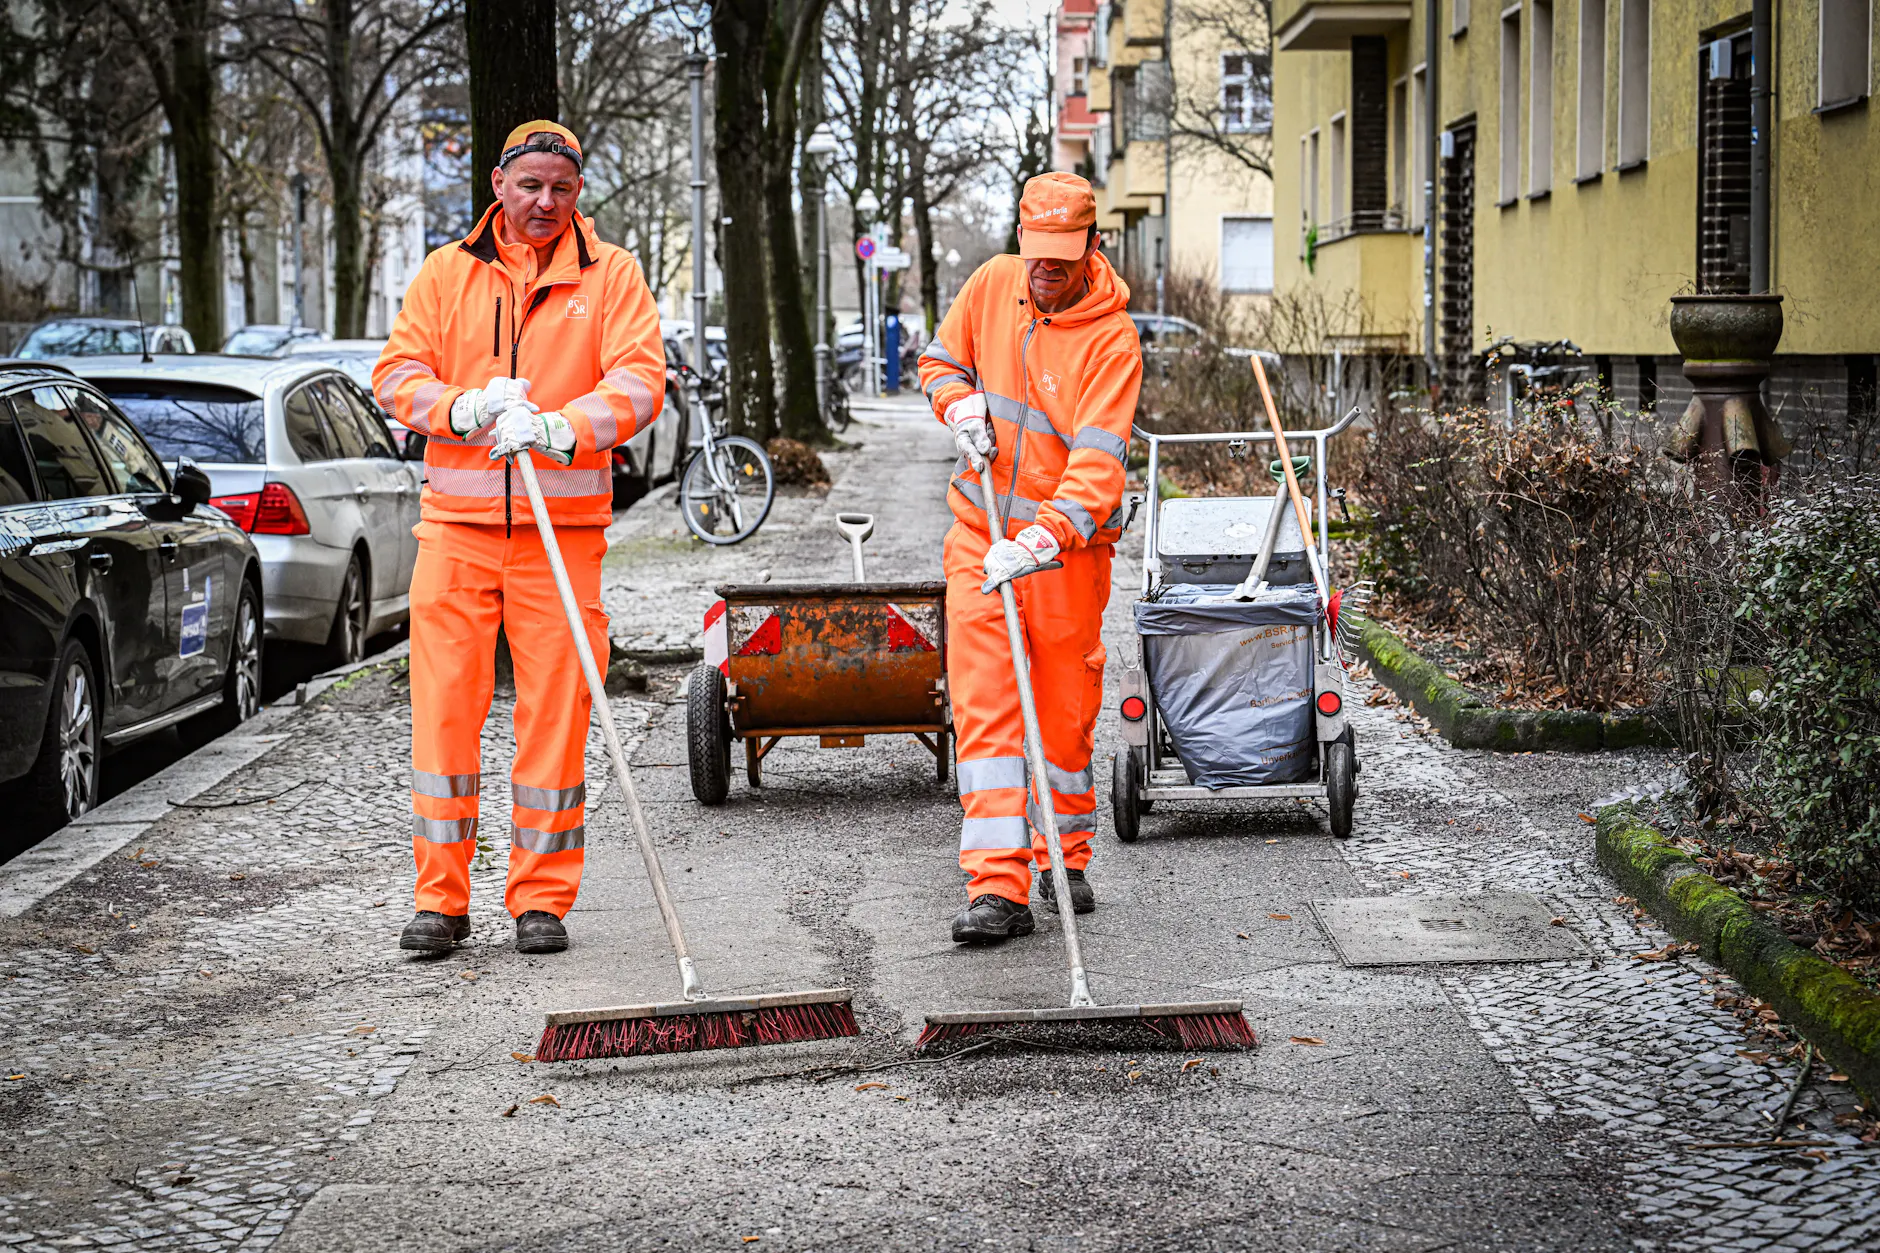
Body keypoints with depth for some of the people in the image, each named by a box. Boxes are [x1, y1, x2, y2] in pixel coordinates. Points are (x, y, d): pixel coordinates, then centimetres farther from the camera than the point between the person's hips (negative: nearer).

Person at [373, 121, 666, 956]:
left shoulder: (610, 275, 7)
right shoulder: (446, 274, 12)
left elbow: (639, 381, -5)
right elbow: (396, 375, 6)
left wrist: (561, 428, -22)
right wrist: (461, 407, -14)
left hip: (563, 528, -1)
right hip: (457, 520, 1)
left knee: (555, 709, -1)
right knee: (443, 703, -1)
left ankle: (542, 899, 8)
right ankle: (440, 898, 7)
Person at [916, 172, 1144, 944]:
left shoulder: (1112, 339, -15)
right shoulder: (992, 285, 0)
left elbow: (1099, 461, -25)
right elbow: (942, 359, 17)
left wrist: (1042, 541, -38)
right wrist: (962, 408, -5)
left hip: (1067, 545, -3)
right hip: (981, 531, 3)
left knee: (1066, 706, 7)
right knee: (983, 701, -7)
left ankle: (1064, 859, 30)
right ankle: (997, 886, -11)